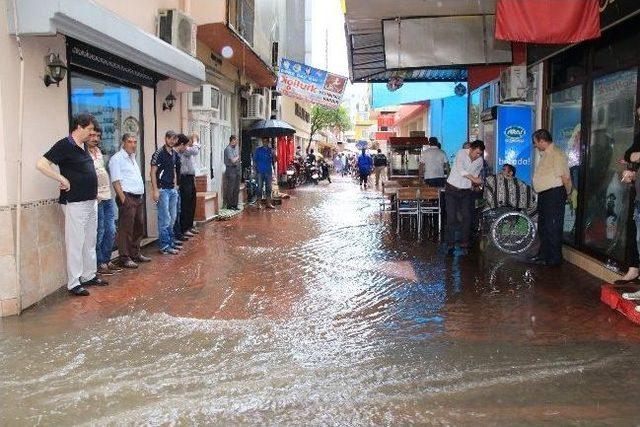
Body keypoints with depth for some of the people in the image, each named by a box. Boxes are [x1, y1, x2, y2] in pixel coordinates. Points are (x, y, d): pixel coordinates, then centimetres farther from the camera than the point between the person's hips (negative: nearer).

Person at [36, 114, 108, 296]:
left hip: (91, 201, 9)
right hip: (75, 202, -8)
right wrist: (63, 180, -18)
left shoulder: (84, 146, 12)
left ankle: (90, 275, 26)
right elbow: (41, 164, -20)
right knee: (75, 243, -3)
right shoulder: (64, 145, -12)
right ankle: (73, 283, 5)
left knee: (90, 241, 15)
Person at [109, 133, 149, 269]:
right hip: (127, 197, -9)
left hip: (139, 198, 9)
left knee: (139, 227, 14)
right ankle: (124, 258, 1)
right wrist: (123, 199, -19)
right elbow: (115, 181, -14)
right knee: (126, 229, -5)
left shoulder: (132, 158, 19)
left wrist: (141, 195, 16)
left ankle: (135, 254, 25)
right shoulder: (117, 158, -7)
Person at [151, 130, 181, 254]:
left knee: (172, 218, 13)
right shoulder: (159, 153, -10)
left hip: (172, 189, 8)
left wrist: (175, 186, 14)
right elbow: (153, 172, -13)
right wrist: (155, 190, -18)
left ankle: (170, 242, 24)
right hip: (162, 189, -8)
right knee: (164, 219, -6)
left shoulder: (174, 154, 12)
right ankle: (164, 246, 0)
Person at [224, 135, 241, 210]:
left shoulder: (236, 148, 15)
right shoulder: (228, 149, -11)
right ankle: (229, 205, 2)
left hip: (237, 169, 8)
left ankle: (235, 204, 17)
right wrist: (238, 157, 0)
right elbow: (233, 160, -17)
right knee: (230, 189, -4)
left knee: (236, 189, 10)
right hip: (231, 169, -8)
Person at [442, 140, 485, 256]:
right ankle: (450, 244, 2)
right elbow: (460, 170, -28)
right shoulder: (461, 153, -15)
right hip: (452, 189, -4)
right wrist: (474, 179, -29)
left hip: (466, 191, 4)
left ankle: (464, 244, 7)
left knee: (467, 217, -2)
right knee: (451, 217, -5)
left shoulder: (480, 161, 0)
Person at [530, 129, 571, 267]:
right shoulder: (544, 155, 15)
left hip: (554, 194, -10)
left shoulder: (556, 154, -16)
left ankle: (555, 259, 6)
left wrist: (567, 193, -9)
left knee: (553, 228, -3)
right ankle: (543, 254, 30)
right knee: (542, 226, 17)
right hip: (544, 194, 10)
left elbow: (565, 176, -18)